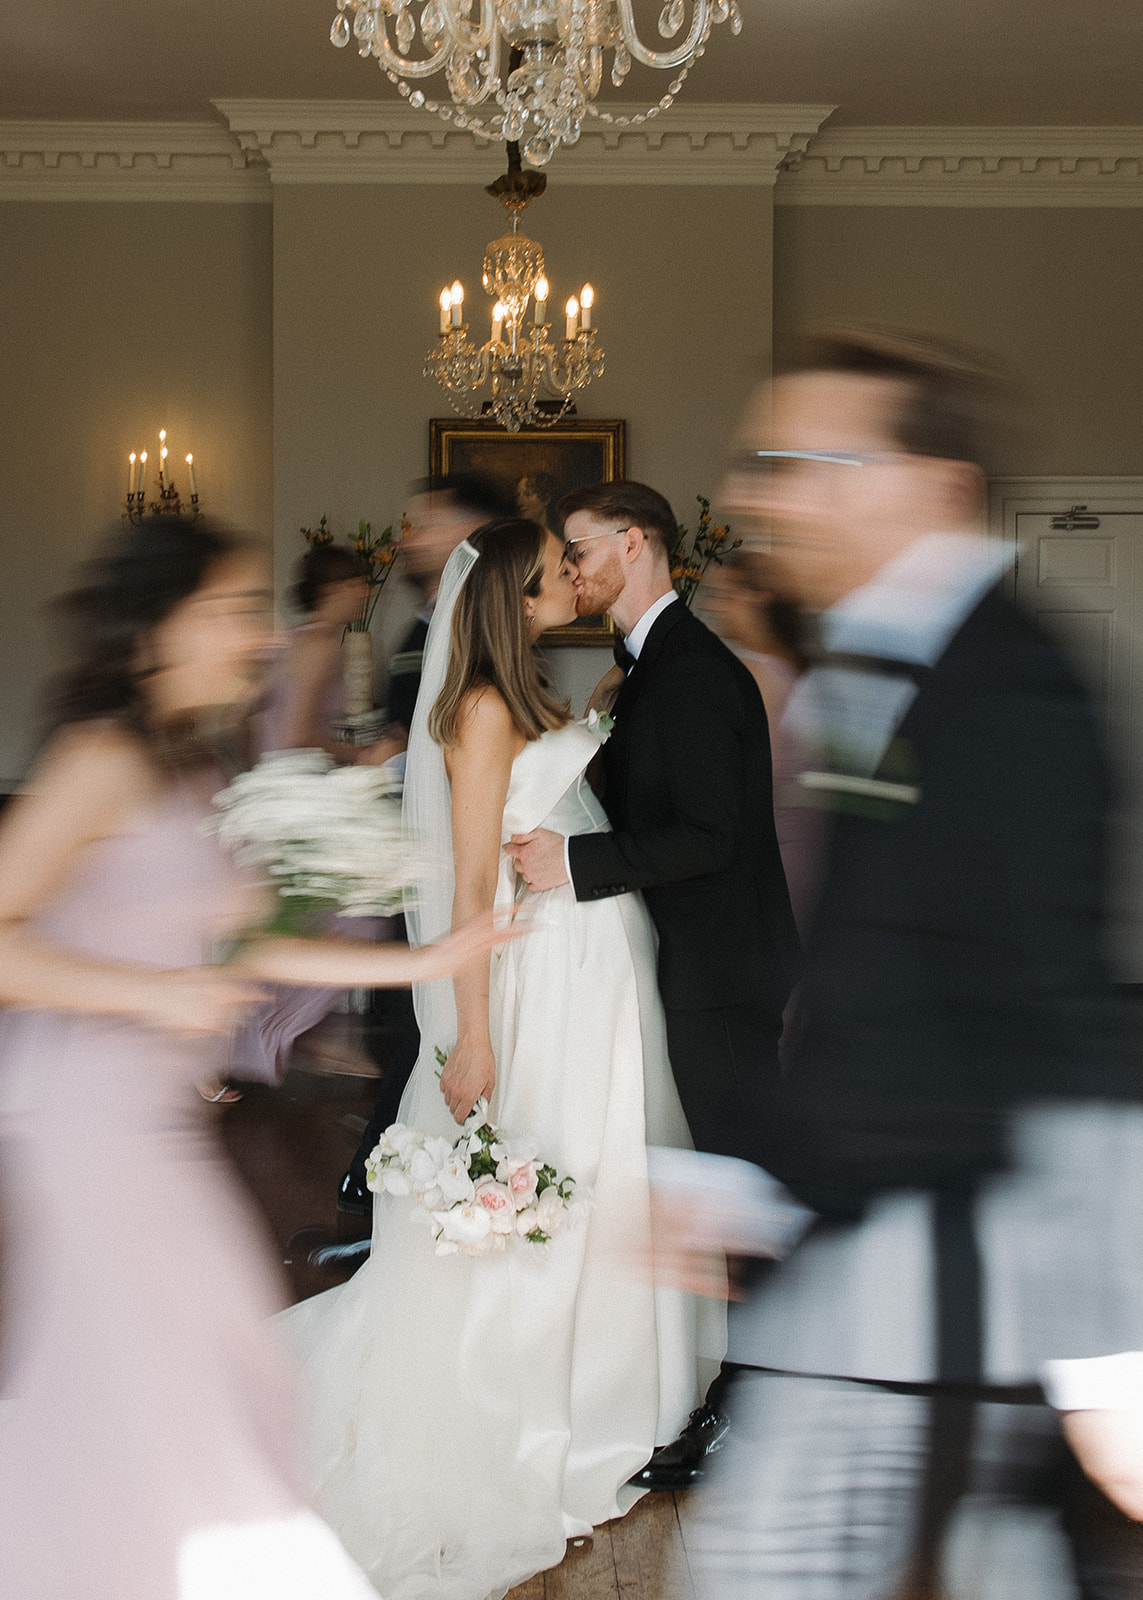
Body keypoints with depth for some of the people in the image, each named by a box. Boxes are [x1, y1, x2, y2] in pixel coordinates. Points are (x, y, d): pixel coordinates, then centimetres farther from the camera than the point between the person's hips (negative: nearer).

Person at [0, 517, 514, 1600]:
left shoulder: (191, 770, 13)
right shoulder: (103, 759, -14)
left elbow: (242, 949, 15)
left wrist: (425, 963, 14)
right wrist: (151, 993, -22)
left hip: (157, 1129, 9)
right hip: (87, 1131, -9)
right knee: (130, 1405, 2)